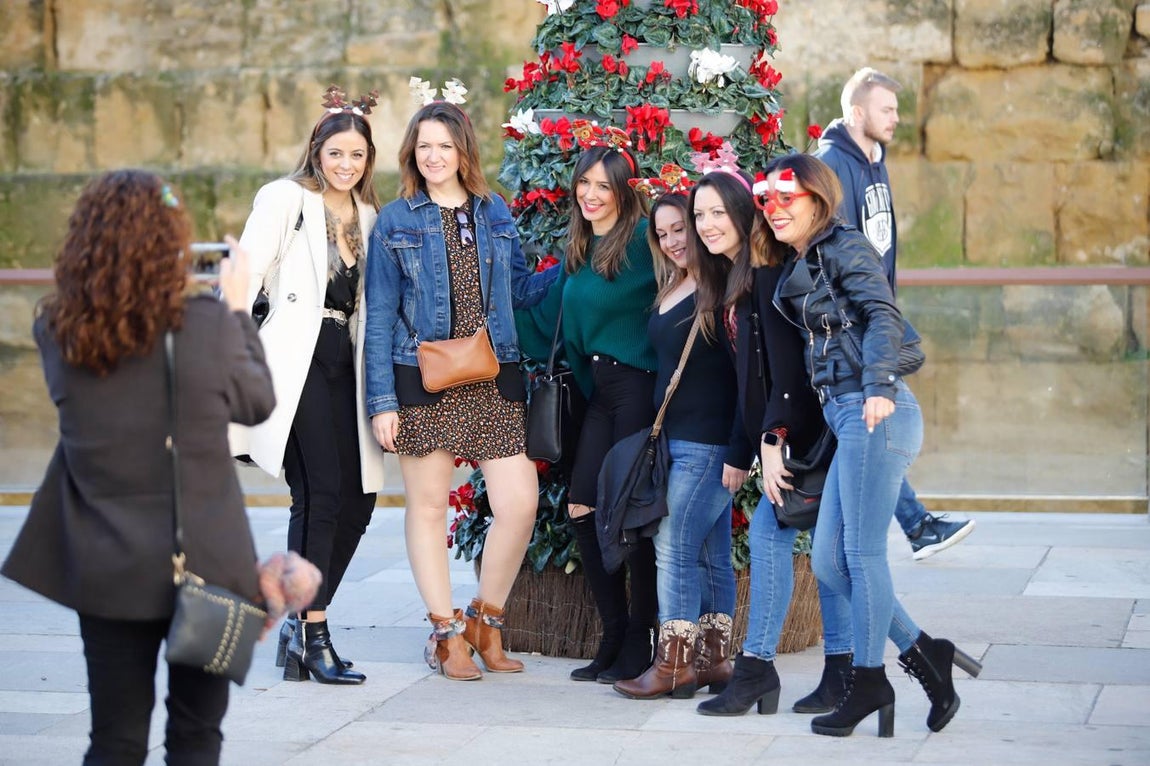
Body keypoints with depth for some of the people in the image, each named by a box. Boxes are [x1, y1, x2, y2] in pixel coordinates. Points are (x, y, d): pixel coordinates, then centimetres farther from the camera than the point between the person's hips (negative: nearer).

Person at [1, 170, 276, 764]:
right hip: (203, 567, -2)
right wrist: (238, 308, 14)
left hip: (108, 574, 2)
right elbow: (257, 402, 1)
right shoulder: (207, 325, -16)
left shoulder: (57, 334, -8)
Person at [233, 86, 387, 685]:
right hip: (298, 359, -6)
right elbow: (245, 277, -6)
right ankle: (313, 634, -6)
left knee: (358, 496, 2)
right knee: (323, 490, -13)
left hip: (345, 361, 7)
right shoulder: (286, 198, 0)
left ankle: (300, 623, 14)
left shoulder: (367, 215, 18)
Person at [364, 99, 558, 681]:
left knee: (520, 503, -5)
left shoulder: (495, 214, 12)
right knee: (429, 506, 4)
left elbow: (518, 290, 19)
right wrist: (382, 401, -6)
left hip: (493, 381, 3)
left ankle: (485, 620, 15)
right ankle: (446, 633, 17)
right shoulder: (395, 221, 2)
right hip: (424, 381, -3)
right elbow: (380, 318, 0)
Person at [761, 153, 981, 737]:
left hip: (874, 413, -9)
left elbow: (883, 315, -17)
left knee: (863, 553, -3)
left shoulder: (844, 247, -4)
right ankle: (923, 654, 14)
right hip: (845, 417, 9)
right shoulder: (796, 267, 21)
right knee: (828, 562, 7)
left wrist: (879, 387, -30)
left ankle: (869, 682, 7)